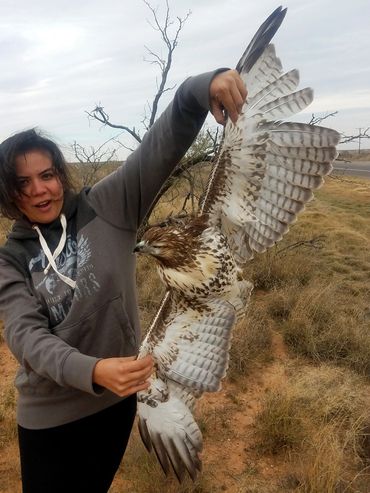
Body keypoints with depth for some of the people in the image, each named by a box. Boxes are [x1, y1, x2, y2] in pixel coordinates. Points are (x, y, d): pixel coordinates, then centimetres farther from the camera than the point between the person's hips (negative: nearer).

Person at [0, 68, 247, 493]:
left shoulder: (106, 208, -10)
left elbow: (162, 145, -20)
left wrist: (201, 89, -39)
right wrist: (92, 371, -40)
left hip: (118, 397, 1)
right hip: (49, 413, 0)